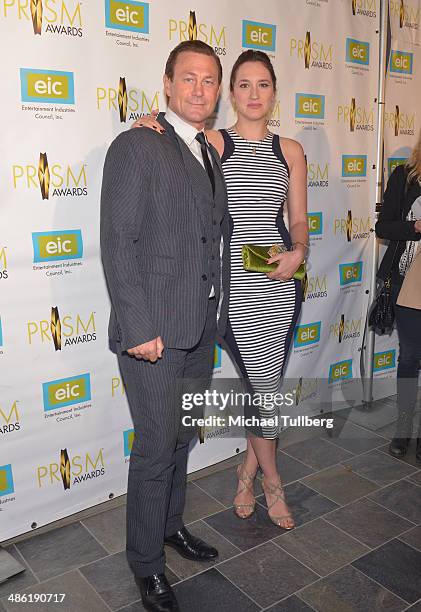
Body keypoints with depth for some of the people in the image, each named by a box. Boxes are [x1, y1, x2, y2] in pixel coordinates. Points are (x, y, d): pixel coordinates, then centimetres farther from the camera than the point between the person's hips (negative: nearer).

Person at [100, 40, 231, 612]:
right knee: (157, 447, 3)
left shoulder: (211, 155, 15)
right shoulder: (136, 146, -9)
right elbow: (117, 243, -15)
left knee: (183, 436, 20)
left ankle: (171, 522, 42)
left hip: (202, 328, 7)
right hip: (154, 329, -7)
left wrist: (217, 313, 11)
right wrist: (139, 328, -20)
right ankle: (146, 562, 24)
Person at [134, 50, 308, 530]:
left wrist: (297, 252, -6)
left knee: (264, 384, 8)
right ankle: (271, 479, 29)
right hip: (233, 284, -3)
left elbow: (299, 220, 13)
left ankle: (249, 468, 35)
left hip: (279, 282, 3)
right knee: (264, 385, 4)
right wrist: (150, 130, -15)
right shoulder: (210, 143, 2)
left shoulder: (290, 151, 11)